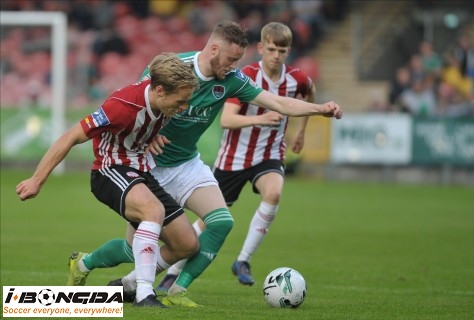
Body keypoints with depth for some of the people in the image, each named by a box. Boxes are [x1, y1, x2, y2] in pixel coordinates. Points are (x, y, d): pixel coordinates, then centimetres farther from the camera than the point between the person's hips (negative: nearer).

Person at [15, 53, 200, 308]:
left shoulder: (160, 97, -10)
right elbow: (71, 138, -22)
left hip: (141, 173, 8)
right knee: (155, 210, -38)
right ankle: (144, 295, -39)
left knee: (187, 244, 1)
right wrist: (37, 180, -20)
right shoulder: (124, 105, -30)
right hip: (111, 172, -8)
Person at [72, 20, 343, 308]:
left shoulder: (231, 80, -9)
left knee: (222, 222, -18)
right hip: (149, 165, -5)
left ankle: (177, 291, -9)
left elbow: (279, 103, -10)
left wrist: (320, 109, -23)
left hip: (187, 165, 5)